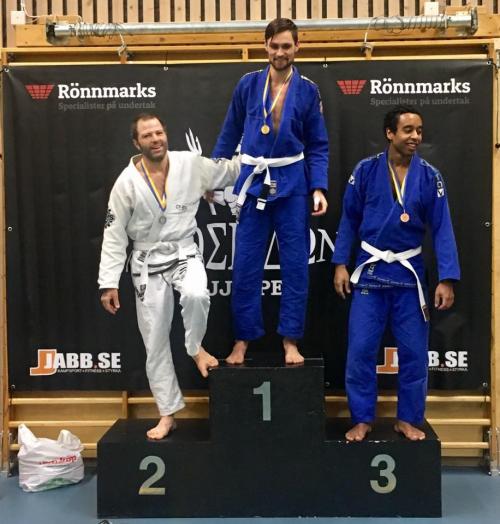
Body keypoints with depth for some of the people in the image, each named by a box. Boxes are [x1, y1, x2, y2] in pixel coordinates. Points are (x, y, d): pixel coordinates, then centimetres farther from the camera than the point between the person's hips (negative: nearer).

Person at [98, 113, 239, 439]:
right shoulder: (127, 182, -9)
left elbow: (231, 171, 9)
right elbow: (114, 235, -5)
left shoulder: (192, 164, -7)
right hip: (148, 263, 0)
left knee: (196, 295, -35)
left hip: (184, 253, 0)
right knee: (155, 340, 5)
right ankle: (168, 414, 21)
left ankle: (196, 348, -1)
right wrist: (109, 283, -7)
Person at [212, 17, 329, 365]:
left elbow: (318, 146, 2)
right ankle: (243, 339, 18)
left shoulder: (308, 90, 0)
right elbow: (229, 135, 10)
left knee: (295, 266, 4)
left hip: (292, 185, -1)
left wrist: (319, 188, -10)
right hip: (254, 182, 1)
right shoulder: (248, 85, 2)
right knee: (246, 266, 5)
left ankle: (291, 341, 16)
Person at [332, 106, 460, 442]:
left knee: (414, 351, 6)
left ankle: (408, 419, 24)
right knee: (361, 350, 1)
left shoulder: (430, 177, -4)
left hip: (409, 272, 1)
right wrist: (340, 264, -3)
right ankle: (362, 420, 17)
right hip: (370, 270, -1)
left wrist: (447, 279, -11)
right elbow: (349, 220, 2)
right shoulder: (366, 171, -5)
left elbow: (442, 229, -5)